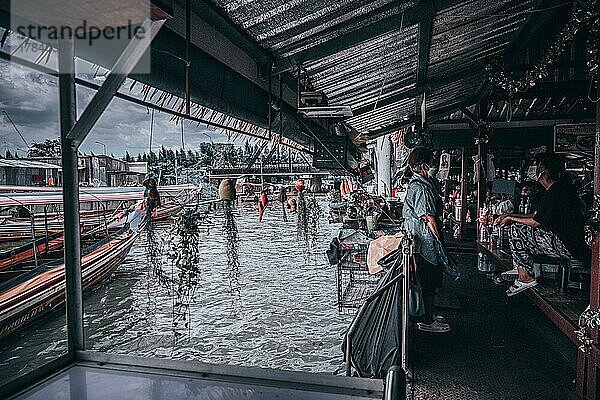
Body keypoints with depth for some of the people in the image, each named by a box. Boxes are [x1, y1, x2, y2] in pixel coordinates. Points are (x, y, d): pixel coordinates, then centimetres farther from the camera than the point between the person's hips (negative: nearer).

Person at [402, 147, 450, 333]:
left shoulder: (415, 184, 12)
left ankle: (428, 316, 33)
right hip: (427, 243, -11)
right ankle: (427, 322, 14)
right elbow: (430, 219, -22)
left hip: (422, 242, 11)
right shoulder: (421, 188, -22)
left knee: (429, 282, 20)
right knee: (428, 283, 2)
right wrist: (439, 238, -10)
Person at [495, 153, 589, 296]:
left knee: (517, 229, -13)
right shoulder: (558, 187, 14)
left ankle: (526, 278, -7)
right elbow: (536, 215, 19)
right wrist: (509, 215, 13)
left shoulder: (555, 192, -20)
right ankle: (521, 269, 16)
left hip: (567, 246, -11)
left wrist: (511, 218, -2)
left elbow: (536, 222, -17)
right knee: (519, 225, 15)